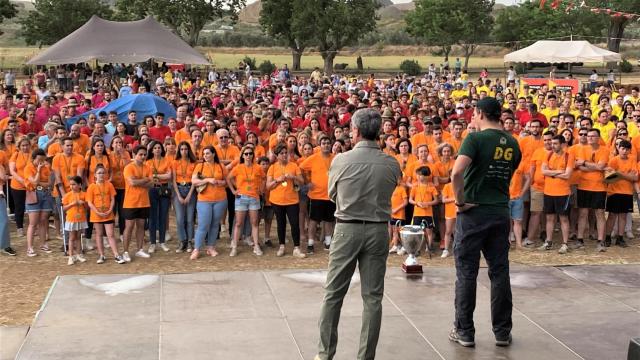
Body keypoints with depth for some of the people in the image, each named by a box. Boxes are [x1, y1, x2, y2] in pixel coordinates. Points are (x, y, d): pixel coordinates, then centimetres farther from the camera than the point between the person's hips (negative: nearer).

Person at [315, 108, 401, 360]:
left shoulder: (341, 160, -9)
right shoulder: (392, 164, -4)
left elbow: (332, 195, 6)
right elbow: (387, 195, 8)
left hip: (347, 229, -1)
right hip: (378, 230, 1)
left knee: (333, 293, 10)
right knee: (373, 296, 8)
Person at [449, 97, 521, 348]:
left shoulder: (476, 138, -12)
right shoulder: (513, 144, 7)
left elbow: (457, 172, -26)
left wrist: (460, 201, -15)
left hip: (474, 212, -5)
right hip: (501, 213, 5)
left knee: (466, 273, 4)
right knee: (500, 272, 10)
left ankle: (464, 331, 11)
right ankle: (502, 332, 17)